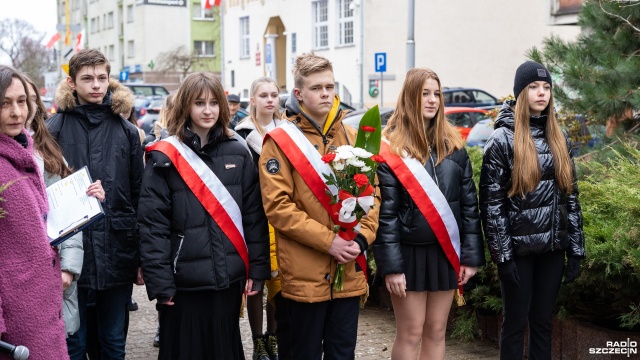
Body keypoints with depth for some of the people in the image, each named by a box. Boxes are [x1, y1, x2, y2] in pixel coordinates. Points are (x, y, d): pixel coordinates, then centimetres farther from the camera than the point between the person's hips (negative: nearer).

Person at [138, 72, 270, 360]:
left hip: (228, 278, 3)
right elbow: (152, 224, -8)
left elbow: (255, 215, 7)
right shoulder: (165, 157, -5)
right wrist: (159, 282, -12)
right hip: (184, 281, -3)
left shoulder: (238, 153, 6)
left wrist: (257, 268, 2)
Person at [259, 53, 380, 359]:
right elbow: (277, 205, -13)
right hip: (303, 276, -4)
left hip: (349, 274, 5)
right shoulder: (281, 141, -5)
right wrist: (328, 241, -18)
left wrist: (362, 237, -6)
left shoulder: (352, 138, 11)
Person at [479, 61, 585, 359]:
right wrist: (502, 254, -14)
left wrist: (576, 249, 6)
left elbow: (571, 196, 11)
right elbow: (491, 202, -10)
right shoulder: (502, 140, -7)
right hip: (518, 248, -5)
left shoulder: (558, 139, 9)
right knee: (516, 322, 5)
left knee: (542, 321, 13)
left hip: (553, 247, 5)